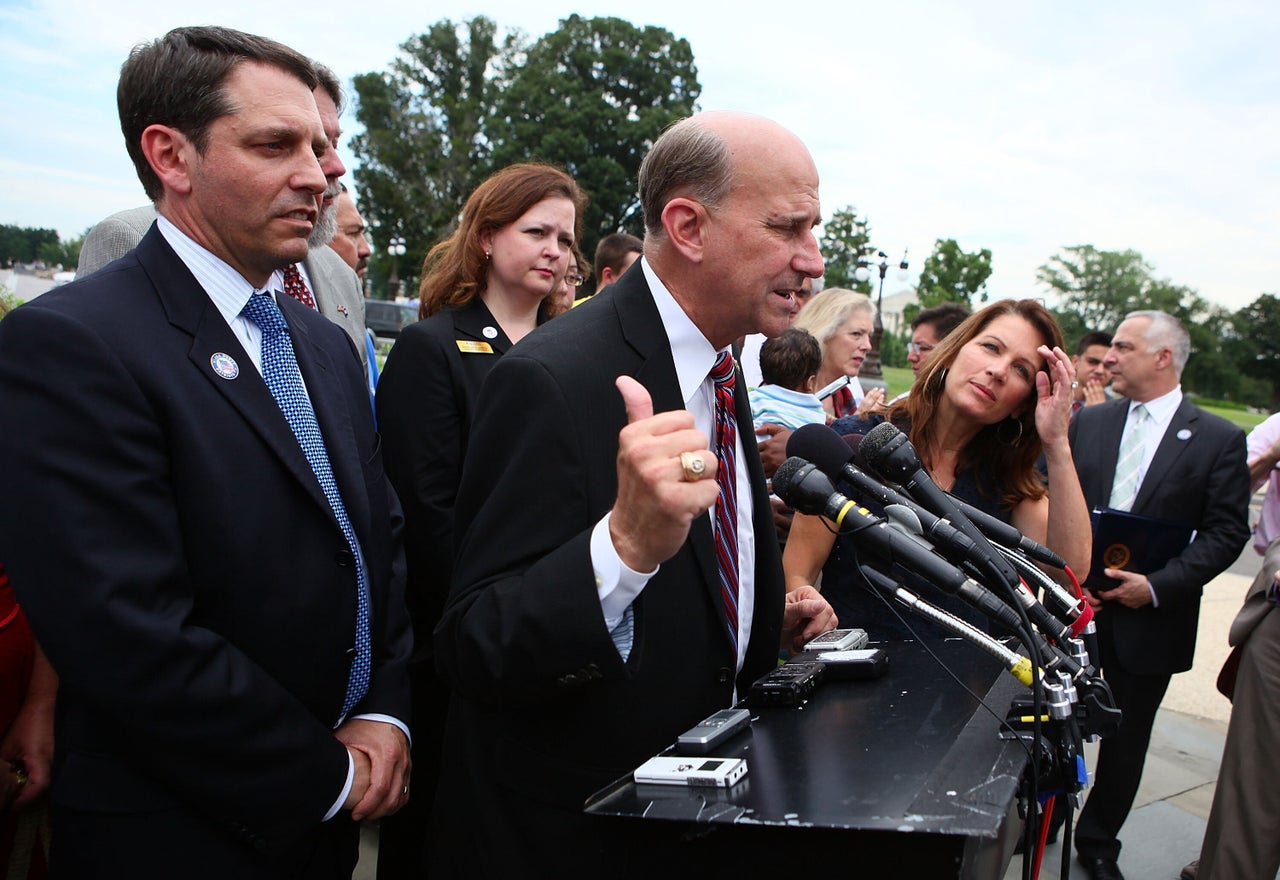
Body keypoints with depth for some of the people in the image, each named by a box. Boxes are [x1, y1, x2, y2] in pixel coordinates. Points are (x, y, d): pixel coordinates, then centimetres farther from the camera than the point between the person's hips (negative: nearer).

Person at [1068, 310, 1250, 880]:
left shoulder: (1219, 440, -4)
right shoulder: (1087, 422, 4)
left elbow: (1226, 533, -7)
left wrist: (1158, 585, -16)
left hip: (1149, 618, -1)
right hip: (1076, 605, 2)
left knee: (1126, 737, 13)